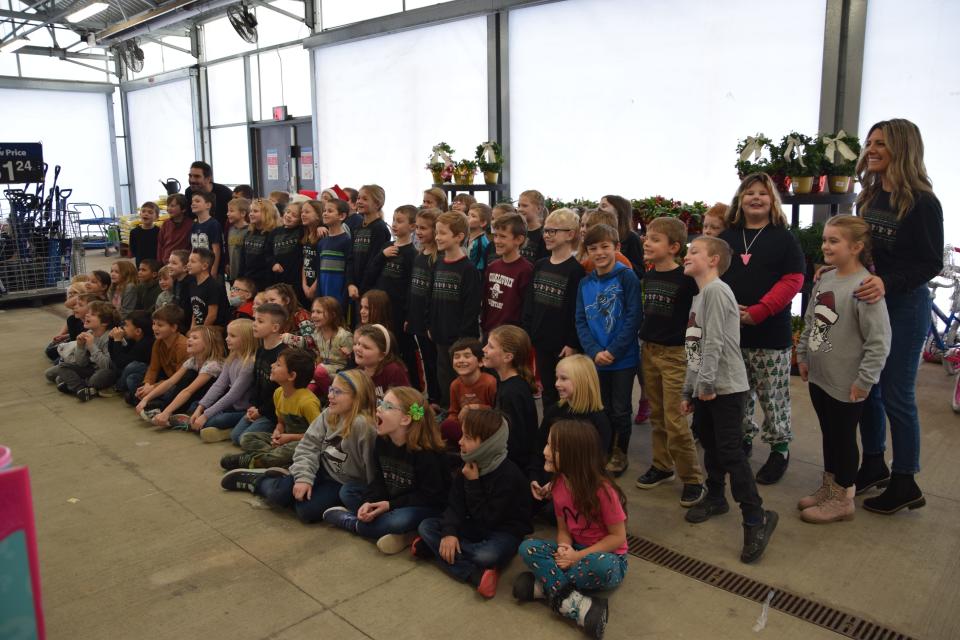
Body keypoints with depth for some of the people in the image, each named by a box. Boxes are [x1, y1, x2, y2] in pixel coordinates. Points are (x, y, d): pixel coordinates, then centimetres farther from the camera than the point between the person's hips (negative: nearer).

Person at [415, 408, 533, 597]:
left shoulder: (509, 475, -23)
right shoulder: (468, 467, -1)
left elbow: (488, 520, -22)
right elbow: (455, 504, -4)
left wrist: (473, 483, -22)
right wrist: (449, 532, -22)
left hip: (504, 530, -7)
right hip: (475, 526, 7)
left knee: (487, 555, -40)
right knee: (426, 526, -9)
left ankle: (435, 548, -19)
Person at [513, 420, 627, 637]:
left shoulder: (603, 490, -25)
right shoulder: (558, 485, -6)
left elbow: (618, 537, -16)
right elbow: (563, 528, 4)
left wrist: (579, 556, -23)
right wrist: (564, 548, -19)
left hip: (607, 556, -5)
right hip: (575, 552, 6)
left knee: (601, 567, -40)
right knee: (528, 548, -18)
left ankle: (546, 585, -21)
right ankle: (572, 602, -26)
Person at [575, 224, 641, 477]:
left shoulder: (627, 277, -9)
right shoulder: (585, 284, 4)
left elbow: (633, 318, -14)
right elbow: (581, 322, 2)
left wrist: (612, 351, -17)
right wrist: (594, 352, -12)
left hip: (623, 358, -4)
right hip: (595, 359, 4)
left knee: (620, 410, 7)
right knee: (602, 409, 14)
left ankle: (620, 454, 27)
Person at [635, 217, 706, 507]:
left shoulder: (685, 278, -14)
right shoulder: (648, 277, 7)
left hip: (674, 354, -6)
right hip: (648, 350, 7)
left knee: (675, 420, -5)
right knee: (656, 415, 15)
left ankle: (693, 479, 7)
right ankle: (662, 465, 30)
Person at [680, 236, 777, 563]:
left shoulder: (716, 290, -14)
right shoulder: (699, 296, 17)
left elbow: (714, 342, -21)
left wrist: (706, 382, -21)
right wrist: (688, 390, 20)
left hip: (725, 388, -9)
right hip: (704, 389, 9)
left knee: (730, 451, -10)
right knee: (710, 444, 18)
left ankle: (756, 518, -2)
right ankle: (715, 497, 34)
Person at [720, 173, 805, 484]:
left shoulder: (783, 238, -1)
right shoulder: (726, 237, 9)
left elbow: (793, 280, -8)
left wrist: (758, 312, -17)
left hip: (771, 333, -3)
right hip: (730, 330, 4)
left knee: (773, 396, 3)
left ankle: (780, 447, 17)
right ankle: (742, 439, 30)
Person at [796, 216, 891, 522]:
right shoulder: (824, 280, 4)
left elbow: (879, 340, -20)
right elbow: (809, 322, 15)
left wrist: (865, 379, -18)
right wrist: (803, 356, 15)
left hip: (846, 384, -7)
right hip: (819, 377, 7)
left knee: (844, 438, 8)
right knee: (828, 435, 20)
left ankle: (842, 499, 23)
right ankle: (828, 488, 35)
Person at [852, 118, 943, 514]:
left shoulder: (922, 202, -12)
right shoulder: (869, 196, 8)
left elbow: (931, 263, -15)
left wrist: (887, 283, -29)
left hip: (904, 306, -7)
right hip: (866, 302, 7)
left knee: (896, 395, 0)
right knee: (865, 388, 13)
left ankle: (905, 483, 15)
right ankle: (874, 464, 30)